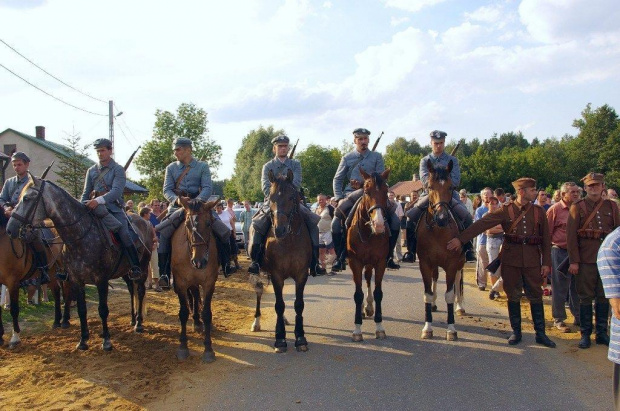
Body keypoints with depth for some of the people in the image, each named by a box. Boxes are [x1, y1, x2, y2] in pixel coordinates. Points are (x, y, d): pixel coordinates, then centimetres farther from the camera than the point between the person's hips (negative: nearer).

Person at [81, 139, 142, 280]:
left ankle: (135, 268, -19)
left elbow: (117, 191, -13)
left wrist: (99, 200, -27)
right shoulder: (91, 171, 18)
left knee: (125, 235, -22)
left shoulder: (118, 169, 4)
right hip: (95, 208, 3)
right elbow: (85, 194, 21)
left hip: (114, 207, -3)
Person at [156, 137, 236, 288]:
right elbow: (167, 190, 2)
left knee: (224, 231, -12)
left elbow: (207, 188, -6)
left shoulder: (202, 167, 5)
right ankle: (164, 273, -17)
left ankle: (226, 266, 6)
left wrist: (197, 201, -26)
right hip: (177, 207, 1)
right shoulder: (171, 168, 10)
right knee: (161, 232, -24)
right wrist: (177, 200, -21)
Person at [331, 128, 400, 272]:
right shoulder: (347, 158, 9)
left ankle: (388, 256, 1)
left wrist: (364, 184, -16)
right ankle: (340, 258, -5)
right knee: (336, 223, -21)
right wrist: (339, 198, -6)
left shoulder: (377, 157, 8)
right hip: (350, 195, 0)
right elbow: (337, 179, 8)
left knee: (395, 221, -13)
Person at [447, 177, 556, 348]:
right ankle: (516, 332, 20)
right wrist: (460, 238, -19)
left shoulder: (539, 211, 5)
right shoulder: (506, 210, -2)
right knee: (513, 296, 7)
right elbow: (482, 223, -11)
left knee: (536, 296, 6)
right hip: (511, 259, -1)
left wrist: (546, 263, -1)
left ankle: (540, 333, 17)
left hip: (532, 260, 1)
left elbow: (546, 239, 6)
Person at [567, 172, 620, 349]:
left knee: (604, 297, 9)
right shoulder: (577, 207, 0)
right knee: (586, 297, 3)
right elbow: (571, 235, -4)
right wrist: (574, 261, -9)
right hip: (586, 259, -3)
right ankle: (585, 334, 13)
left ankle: (602, 333, 21)